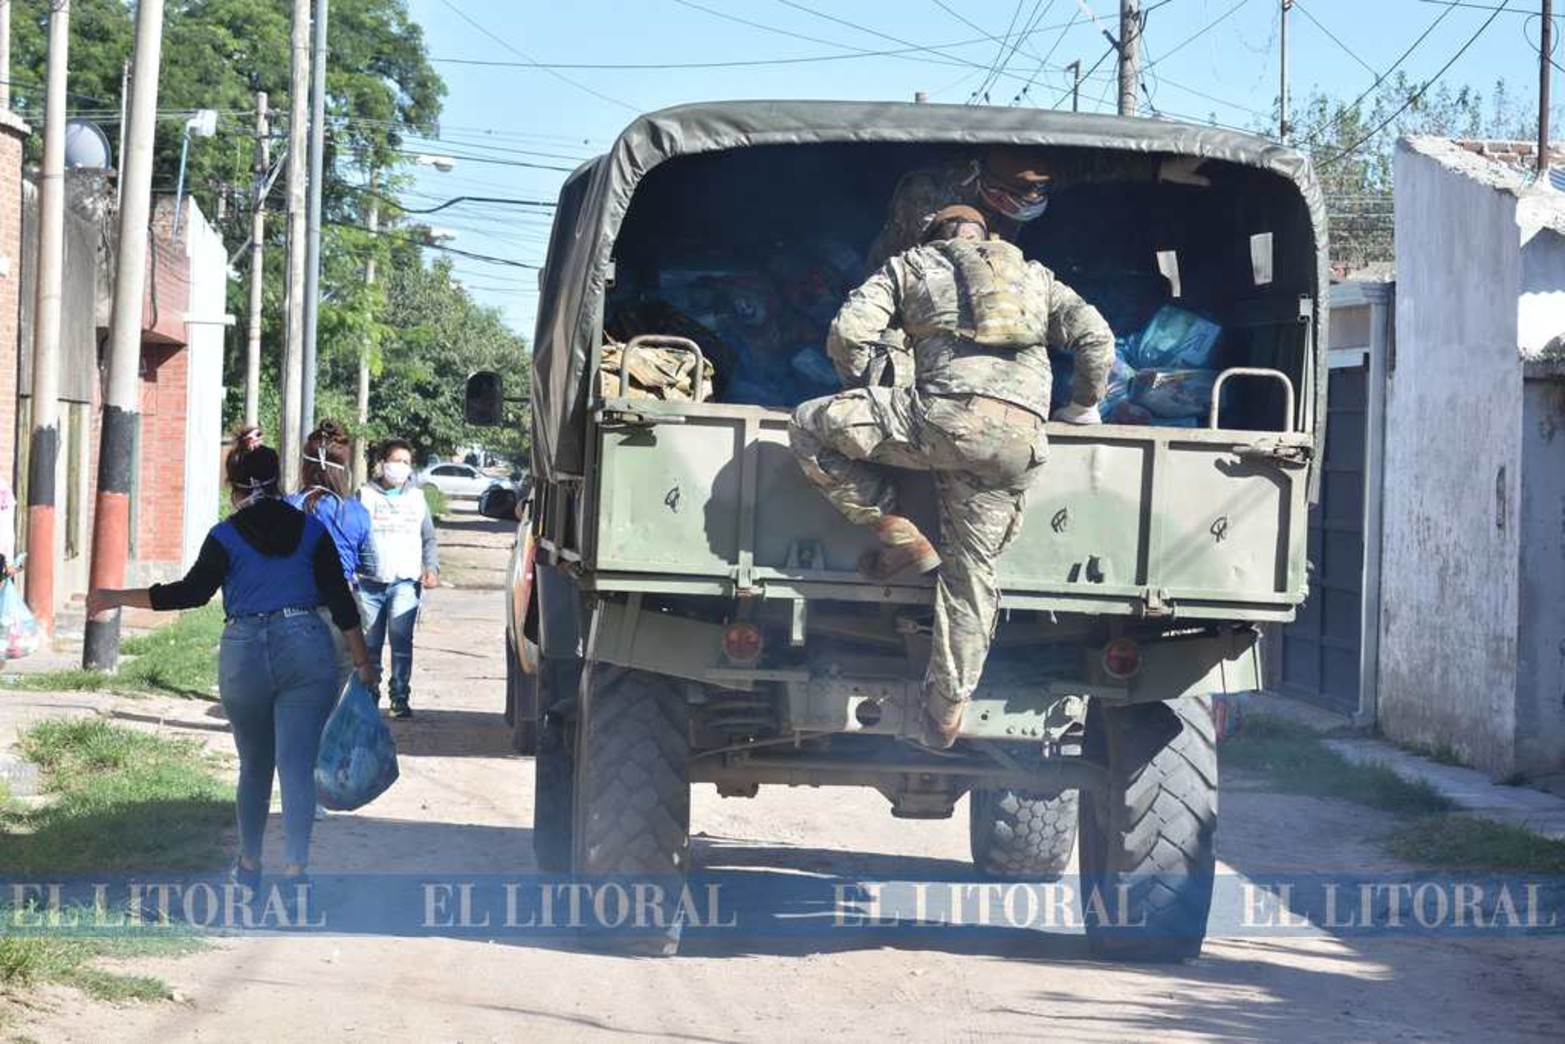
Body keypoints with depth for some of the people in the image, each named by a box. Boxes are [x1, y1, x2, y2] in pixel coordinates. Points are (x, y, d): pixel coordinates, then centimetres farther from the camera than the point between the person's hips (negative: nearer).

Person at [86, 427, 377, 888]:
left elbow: (193, 591, -9)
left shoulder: (226, 536, 0)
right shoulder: (311, 529, 5)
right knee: (297, 765, -3)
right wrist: (362, 662, 6)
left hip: (243, 655, 0)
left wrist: (115, 599, -4)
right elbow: (339, 599, 2)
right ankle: (295, 868, -11)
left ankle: (249, 864, 26)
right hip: (307, 649, 0)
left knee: (254, 764, 17)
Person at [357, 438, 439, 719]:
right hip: (370, 581, 0)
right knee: (369, 643, 5)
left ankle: (401, 698, -15)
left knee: (401, 640, -15)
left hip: (405, 583, 0)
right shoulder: (365, 496, 8)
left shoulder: (417, 498, 14)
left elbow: (429, 539, 17)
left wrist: (432, 568, 1)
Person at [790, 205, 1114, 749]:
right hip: (1020, 437, 4)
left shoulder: (913, 265, 22)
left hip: (947, 414, -4)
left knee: (809, 428, 7)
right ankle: (948, 706, 13)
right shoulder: (1034, 275, 32)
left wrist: (860, 398, 27)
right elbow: (1095, 336, 20)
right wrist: (1082, 408, 33)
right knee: (972, 568, 14)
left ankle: (899, 536, 7)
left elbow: (849, 331, 10)